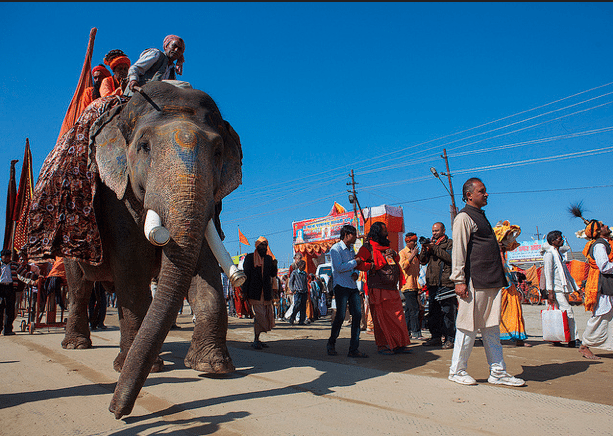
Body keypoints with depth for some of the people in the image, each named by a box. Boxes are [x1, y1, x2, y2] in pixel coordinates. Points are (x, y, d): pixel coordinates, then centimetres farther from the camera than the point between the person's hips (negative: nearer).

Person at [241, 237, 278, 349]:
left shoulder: (269, 258, 15)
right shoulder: (250, 258, 4)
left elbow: (273, 275, 11)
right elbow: (246, 274, 0)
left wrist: (274, 266, -9)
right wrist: (245, 291, -6)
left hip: (266, 292, 5)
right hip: (255, 292, -5)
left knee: (267, 316, 6)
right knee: (259, 315, -11)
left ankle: (256, 340, 17)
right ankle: (256, 341, -2)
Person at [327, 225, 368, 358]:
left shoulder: (351, 249, 18)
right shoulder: (335, 249, -6)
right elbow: (339, 267, -17)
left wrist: (358, 261, 12)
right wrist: (355, 262, -10)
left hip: (353, 286, 7)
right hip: (341, 286, -7)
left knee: (357, 315, -1)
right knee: (340, 316, -6)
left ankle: (353, 349, 4)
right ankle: (331, 344, 16)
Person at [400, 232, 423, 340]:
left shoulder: (415, 253, 20)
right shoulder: (402, 253, -3)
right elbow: (403, 266, -18)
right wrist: (412, 255, -18)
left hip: (415, 286, 8)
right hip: (407, 286, -8)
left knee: (409, 310, 11)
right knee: (414, 309, -12)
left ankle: (407, 331, 15)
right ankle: (416, 333, -10)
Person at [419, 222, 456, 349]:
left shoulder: (450, 243, 5)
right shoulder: (431, 243, 21)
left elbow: (450, 258, -13)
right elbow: (422, 261, 14)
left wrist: (434, 248, -15)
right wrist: (424, 249, -3)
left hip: (446, 282, -6)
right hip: (432, 283, 6)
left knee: (448, 312, -5)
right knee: (433, 311, 8)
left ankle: (449, 339, 0)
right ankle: (436, 337, 15)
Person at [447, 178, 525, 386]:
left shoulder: (481, 217, 21)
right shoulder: (464, 217, -7)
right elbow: (458, 250, -14)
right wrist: (459, 280, -19)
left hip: (491, 283, 9)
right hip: (474, 283, -9)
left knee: (492, 328, 12)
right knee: (468, 326, -1)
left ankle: (498, 373, 19)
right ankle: (457, 370, 11)